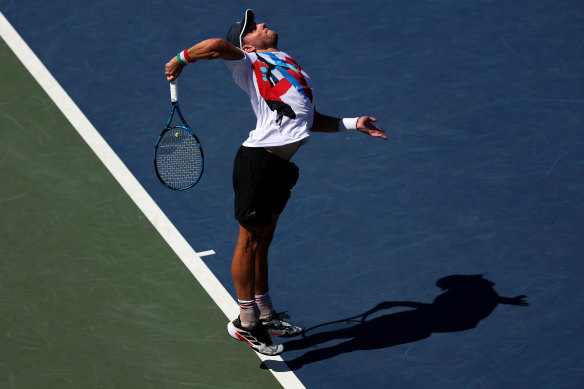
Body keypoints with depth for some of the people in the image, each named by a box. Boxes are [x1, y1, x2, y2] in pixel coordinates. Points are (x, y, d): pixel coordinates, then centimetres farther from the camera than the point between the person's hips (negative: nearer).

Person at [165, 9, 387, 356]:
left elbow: (312, 120, 29)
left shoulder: (293, 69, 26)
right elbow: (219, 46, -21)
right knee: (249, 240, 1)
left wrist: (353, 123, 24)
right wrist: (181, 60, -9)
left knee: (263, 241, 19)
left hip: (280, 165, 8)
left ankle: (265, 315, 29)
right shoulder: (250, 63, 0)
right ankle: (246, 324, 8)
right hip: (258, 159, -8)